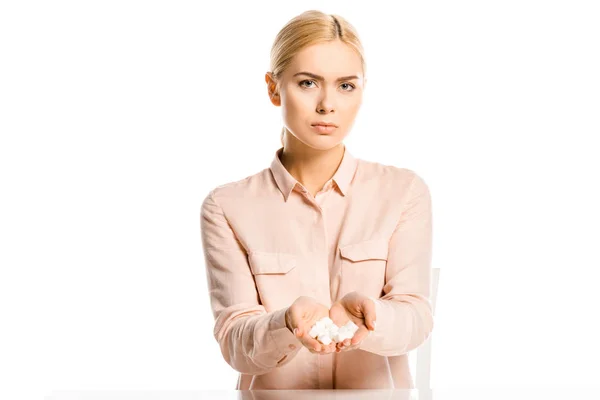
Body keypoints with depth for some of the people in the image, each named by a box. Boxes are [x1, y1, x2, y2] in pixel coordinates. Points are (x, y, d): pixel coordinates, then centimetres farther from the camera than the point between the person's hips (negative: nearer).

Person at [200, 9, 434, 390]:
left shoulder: (405, 191, 4)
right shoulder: (228, 207, 1)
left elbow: (416, 316, -6)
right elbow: (236, 342, -6)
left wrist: (364, 315, -26)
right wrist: (289, 324, -26)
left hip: (379, 391, 1)